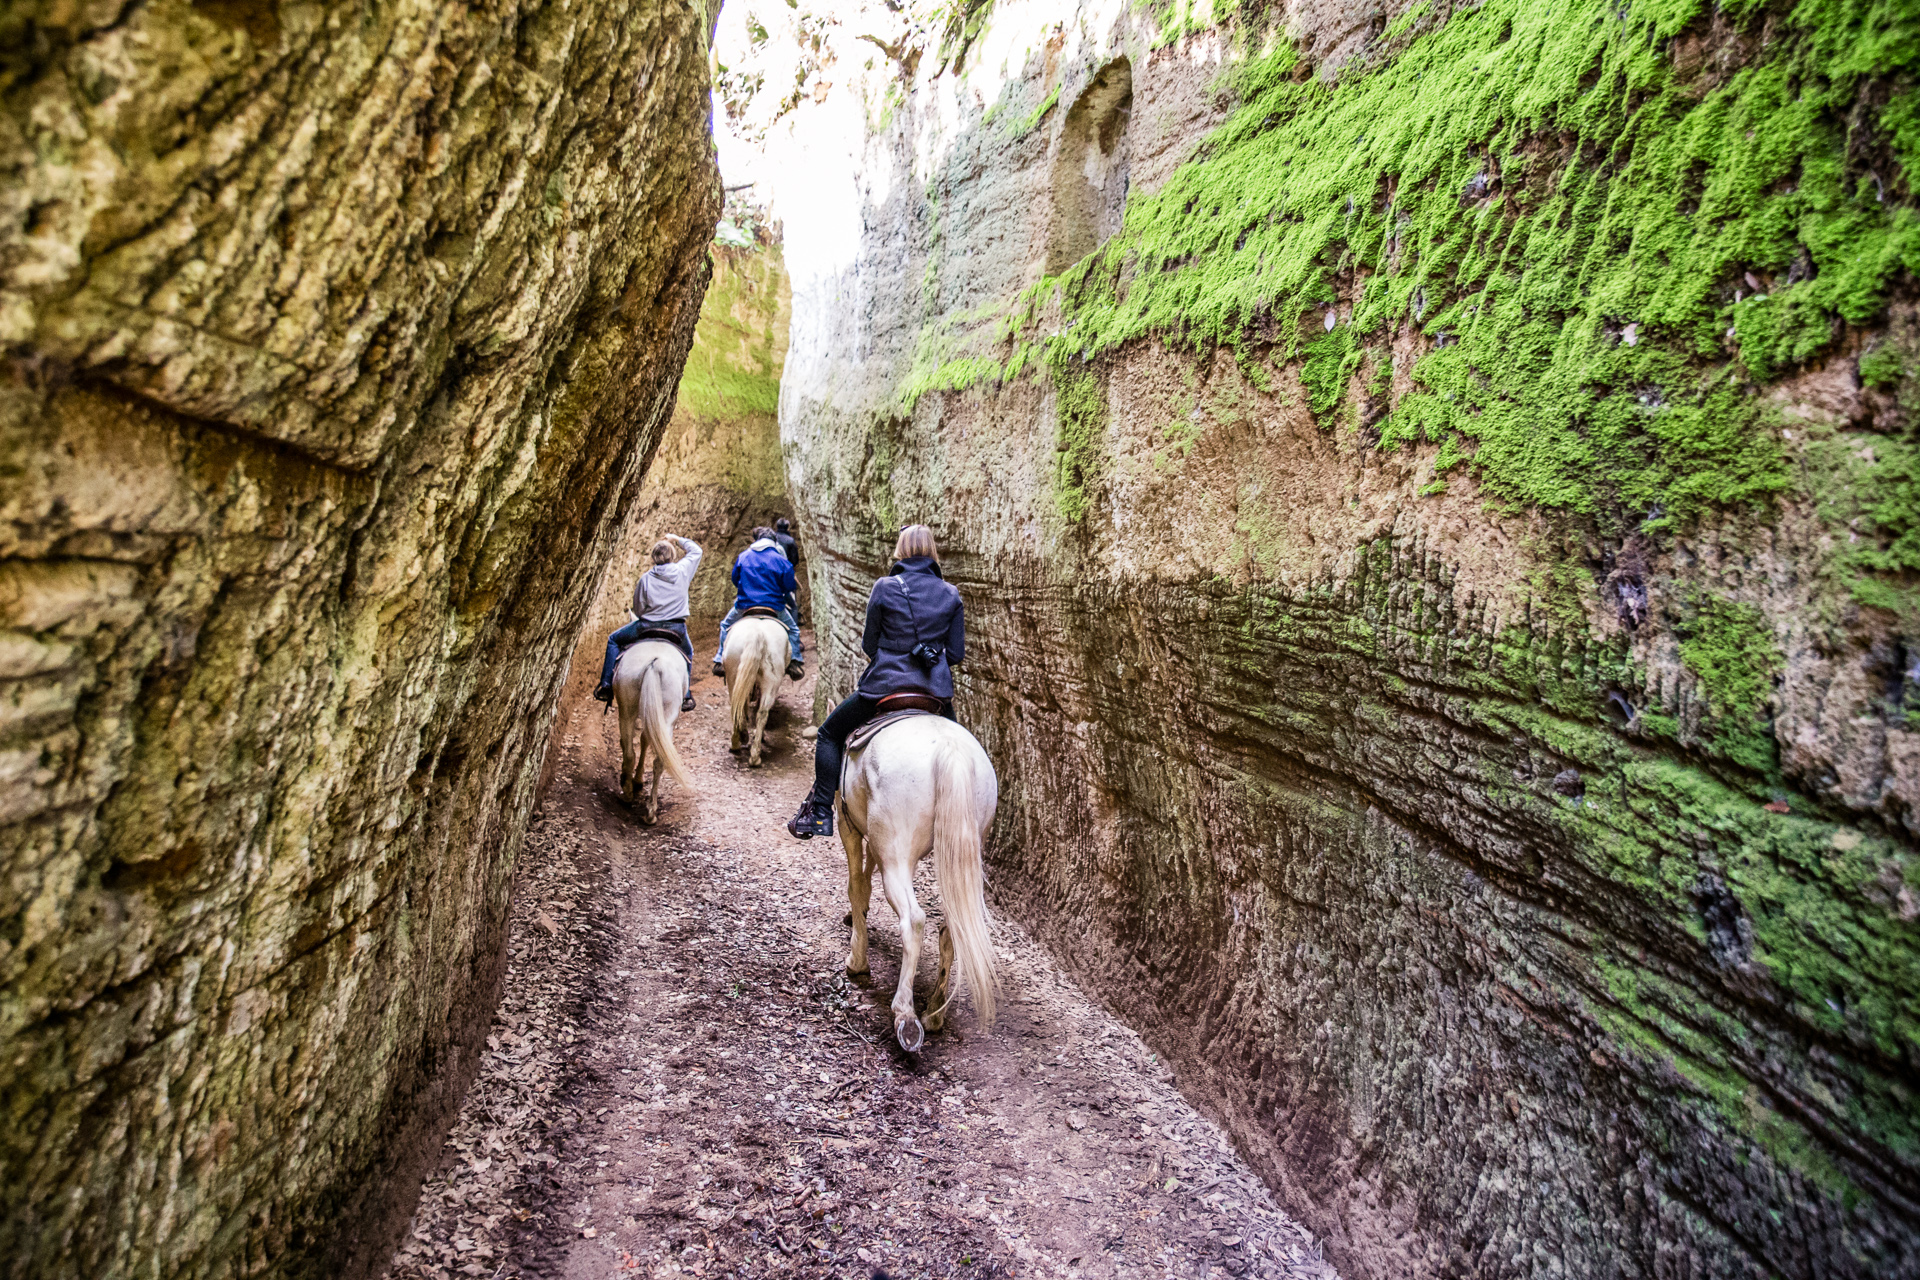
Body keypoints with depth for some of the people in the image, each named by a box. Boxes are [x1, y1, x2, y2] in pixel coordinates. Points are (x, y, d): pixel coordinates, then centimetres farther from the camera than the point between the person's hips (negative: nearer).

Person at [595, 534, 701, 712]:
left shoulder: (645, 579, -2)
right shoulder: (682, 570, -1)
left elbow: (638, 610, 5)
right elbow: (696, 550, 19)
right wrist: (678, 539, 29)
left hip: (647, 626, -1)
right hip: (677, 630, 1)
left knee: (614, 640, 22)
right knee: (688, 653, 32)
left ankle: (606, 687, 19)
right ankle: (686, 696, 27)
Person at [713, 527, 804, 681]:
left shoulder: (742, 557, 3)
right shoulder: (781, 560, -3)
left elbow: (735, 580, 13)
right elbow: (789, 586, -1)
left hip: (744, 605, 1)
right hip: (774, 606, -1)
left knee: (726, 625, 27)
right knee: (792, 629, 21)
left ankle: (720, 661, 20)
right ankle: (795, 663, 11)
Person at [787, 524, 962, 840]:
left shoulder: (885, 588, -5)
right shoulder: (951, 594, 3)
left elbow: (868, 644, 1)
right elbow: (956, 653, 4)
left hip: (885, 684, -2)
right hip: (936, 690, 3)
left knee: (829, 735, 17)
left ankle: (819, 813, 13)